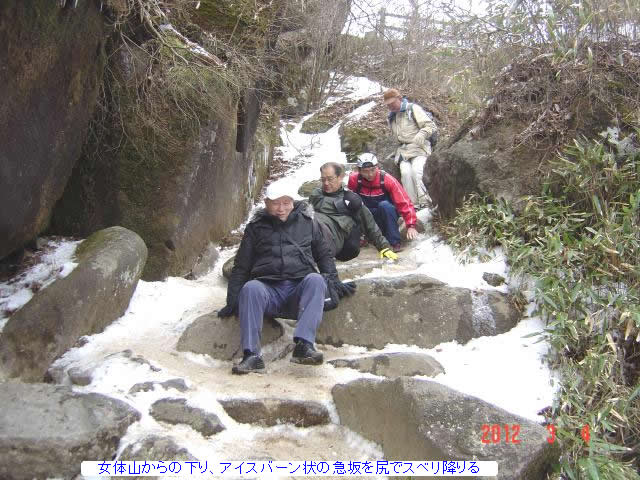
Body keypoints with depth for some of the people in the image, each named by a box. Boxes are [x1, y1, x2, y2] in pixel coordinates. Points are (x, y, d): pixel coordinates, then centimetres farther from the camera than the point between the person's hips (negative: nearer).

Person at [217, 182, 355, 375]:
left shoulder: (307, 222, 19)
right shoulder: (256, 227, 18)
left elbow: (324, 254, 26)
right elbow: (241, 267, 19)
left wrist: (333, 281, 10)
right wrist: (232, 302, 12)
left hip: (300, 289, 0)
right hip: (268, 289, 0)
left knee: (315, 280, -33)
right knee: (251, 288, -33)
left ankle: (304, 344, -45)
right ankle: (252, 355, -39)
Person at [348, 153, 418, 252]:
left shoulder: (387, 179, -19)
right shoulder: (354, 179, -15)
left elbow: (404, 202, -21)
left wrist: (411, 226, -28)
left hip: (386, 214, -1)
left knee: (384, 205, -34)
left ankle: (395, 242, -25)